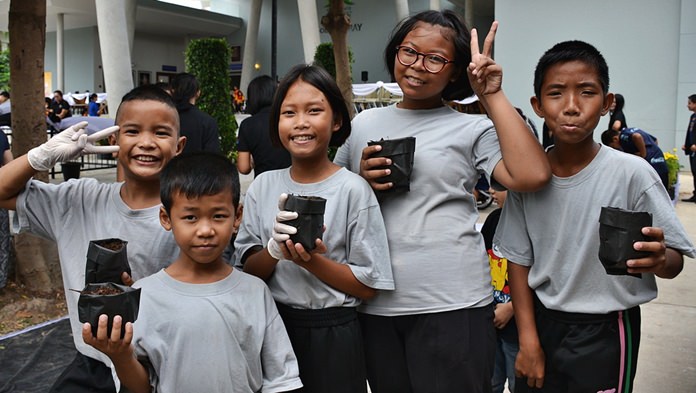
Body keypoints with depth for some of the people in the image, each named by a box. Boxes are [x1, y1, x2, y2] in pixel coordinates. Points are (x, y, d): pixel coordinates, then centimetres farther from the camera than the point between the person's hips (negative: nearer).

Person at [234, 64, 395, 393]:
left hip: (332, 333, -3)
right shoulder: (263, 186, 0)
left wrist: (312, 261, -22)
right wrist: (274, 250, -19)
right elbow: (247, 271, 0)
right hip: (272, 326, 3)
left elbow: (369, 286, -10)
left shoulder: (352, 189, -11)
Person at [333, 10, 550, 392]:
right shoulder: (364, 123, 10)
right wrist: (361, 181, -6)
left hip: (453, 304, -3)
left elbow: (532, 175, -17)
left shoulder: (472, 129, 1)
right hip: (374, 305, 3)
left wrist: (491, 95, -10)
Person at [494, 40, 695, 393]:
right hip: (542, 322, 3)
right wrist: (528, 339, -2)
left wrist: (658, 260, -34)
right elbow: (519, 259, 1)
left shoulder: (632, 173, -16)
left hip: (606, 332, -2)